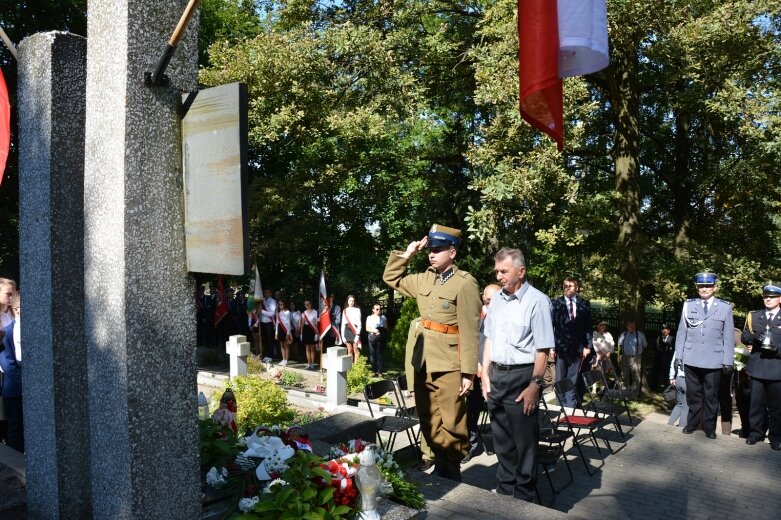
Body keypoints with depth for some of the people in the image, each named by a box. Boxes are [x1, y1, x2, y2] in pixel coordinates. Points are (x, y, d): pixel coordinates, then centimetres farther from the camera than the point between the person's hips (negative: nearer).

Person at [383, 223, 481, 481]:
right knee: (429, 422, 16)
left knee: (451, 424, 2)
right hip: (423, 362, 7)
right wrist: (407, 253, 9)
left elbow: (469, 332, -14)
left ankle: (452, 471, 20)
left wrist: (468, 372, -16)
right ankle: (439, 465, 32)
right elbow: (391, 278, 23)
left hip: (449, 364, -7)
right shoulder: (425, 279, 9)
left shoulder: (465, 283, -11)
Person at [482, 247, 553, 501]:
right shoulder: (496, 300, 8)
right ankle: (504, 488, 34)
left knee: (524, 440, 5)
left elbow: (542, 349, -15)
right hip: (496, 375, 6)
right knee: (501, 438, 17)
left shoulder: (537, 301, -13)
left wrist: (534, 385, -18)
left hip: (522, 377, -6)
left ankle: (523, 497, 21)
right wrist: (485, 374, 10)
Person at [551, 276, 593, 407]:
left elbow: (588, 327, 5)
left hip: (578, 348, 1)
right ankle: (562, 406, 15)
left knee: (574, 380, 4)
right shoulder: (556, 303, 2)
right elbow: (551, 326, -1)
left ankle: (571, 407, 10)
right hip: (560, 346, 0)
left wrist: (588, 346, -2)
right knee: (560, 380, 6)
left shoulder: (584, 304, 5)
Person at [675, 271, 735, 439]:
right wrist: (679, 355, 2)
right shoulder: (688, 305, 3)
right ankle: (692, 422, 26)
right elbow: (682, 332, 5)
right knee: (693, 394, 12)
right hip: (691, 359, 1)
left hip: (713, 361, -1)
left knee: (711, 395, 9)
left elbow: (728, 337, 2)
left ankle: (709, 427, 22)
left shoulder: (725, 308, 2)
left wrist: (728, 361, -1)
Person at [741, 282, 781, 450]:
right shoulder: (753, 316, 12)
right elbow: (744, 337, 5)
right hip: (757, 368, 2)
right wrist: (754, 337, -16)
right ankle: (755, 433, 20)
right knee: (755, 403, 7)